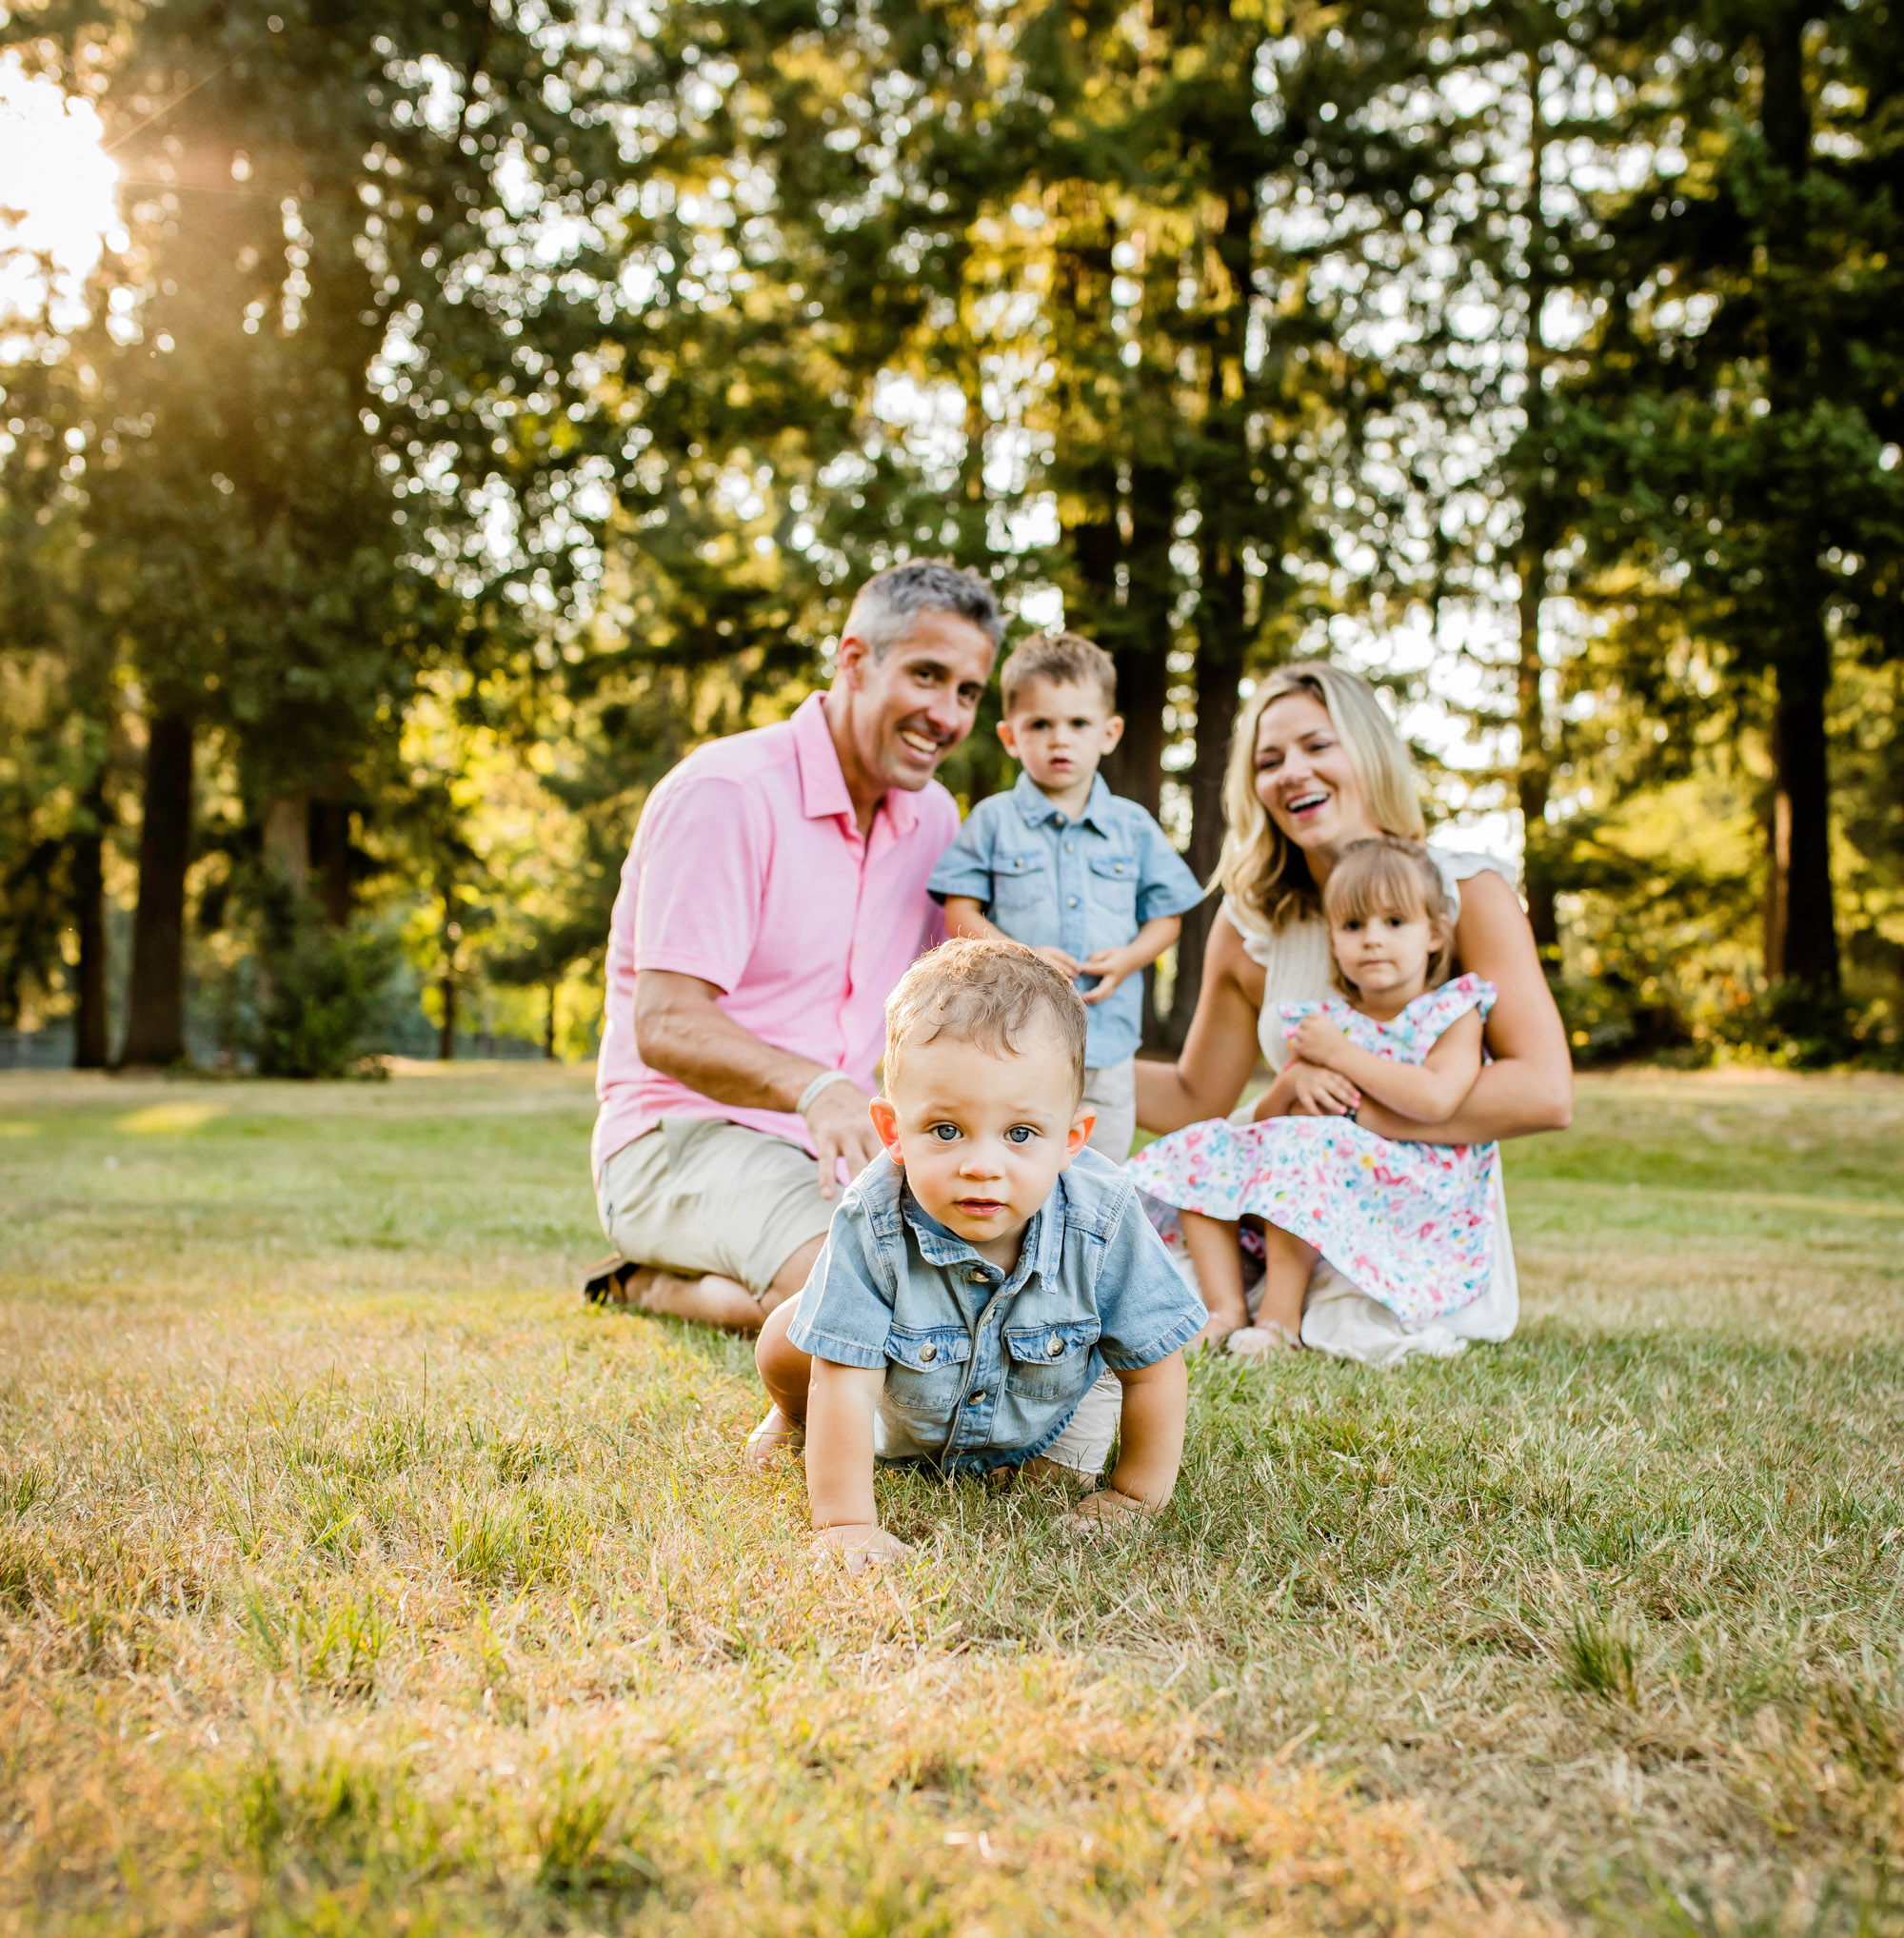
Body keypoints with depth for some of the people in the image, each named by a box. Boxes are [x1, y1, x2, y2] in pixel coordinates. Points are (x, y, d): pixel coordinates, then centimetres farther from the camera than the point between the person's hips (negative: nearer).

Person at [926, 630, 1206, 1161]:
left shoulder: (1133, 827, 8)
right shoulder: (993, 821, 2)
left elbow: (1165, 915, 12)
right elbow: (959, 914, -1)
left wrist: (1128, 959, -8)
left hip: (1108, 1039, 2)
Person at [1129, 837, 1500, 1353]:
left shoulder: (1454, 1014, 0)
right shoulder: (1323, 1022, 14)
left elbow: (1436, 1100, -22)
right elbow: (1264, 1119, 16)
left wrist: (1341, 1054, -12)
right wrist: (1295, 1081, -9)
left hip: (1413, 1193, -6)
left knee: (1302, 1143, -31)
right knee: (1202, 1149, -6)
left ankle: (1279, 1316, -25)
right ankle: (1226, 1309, -14)